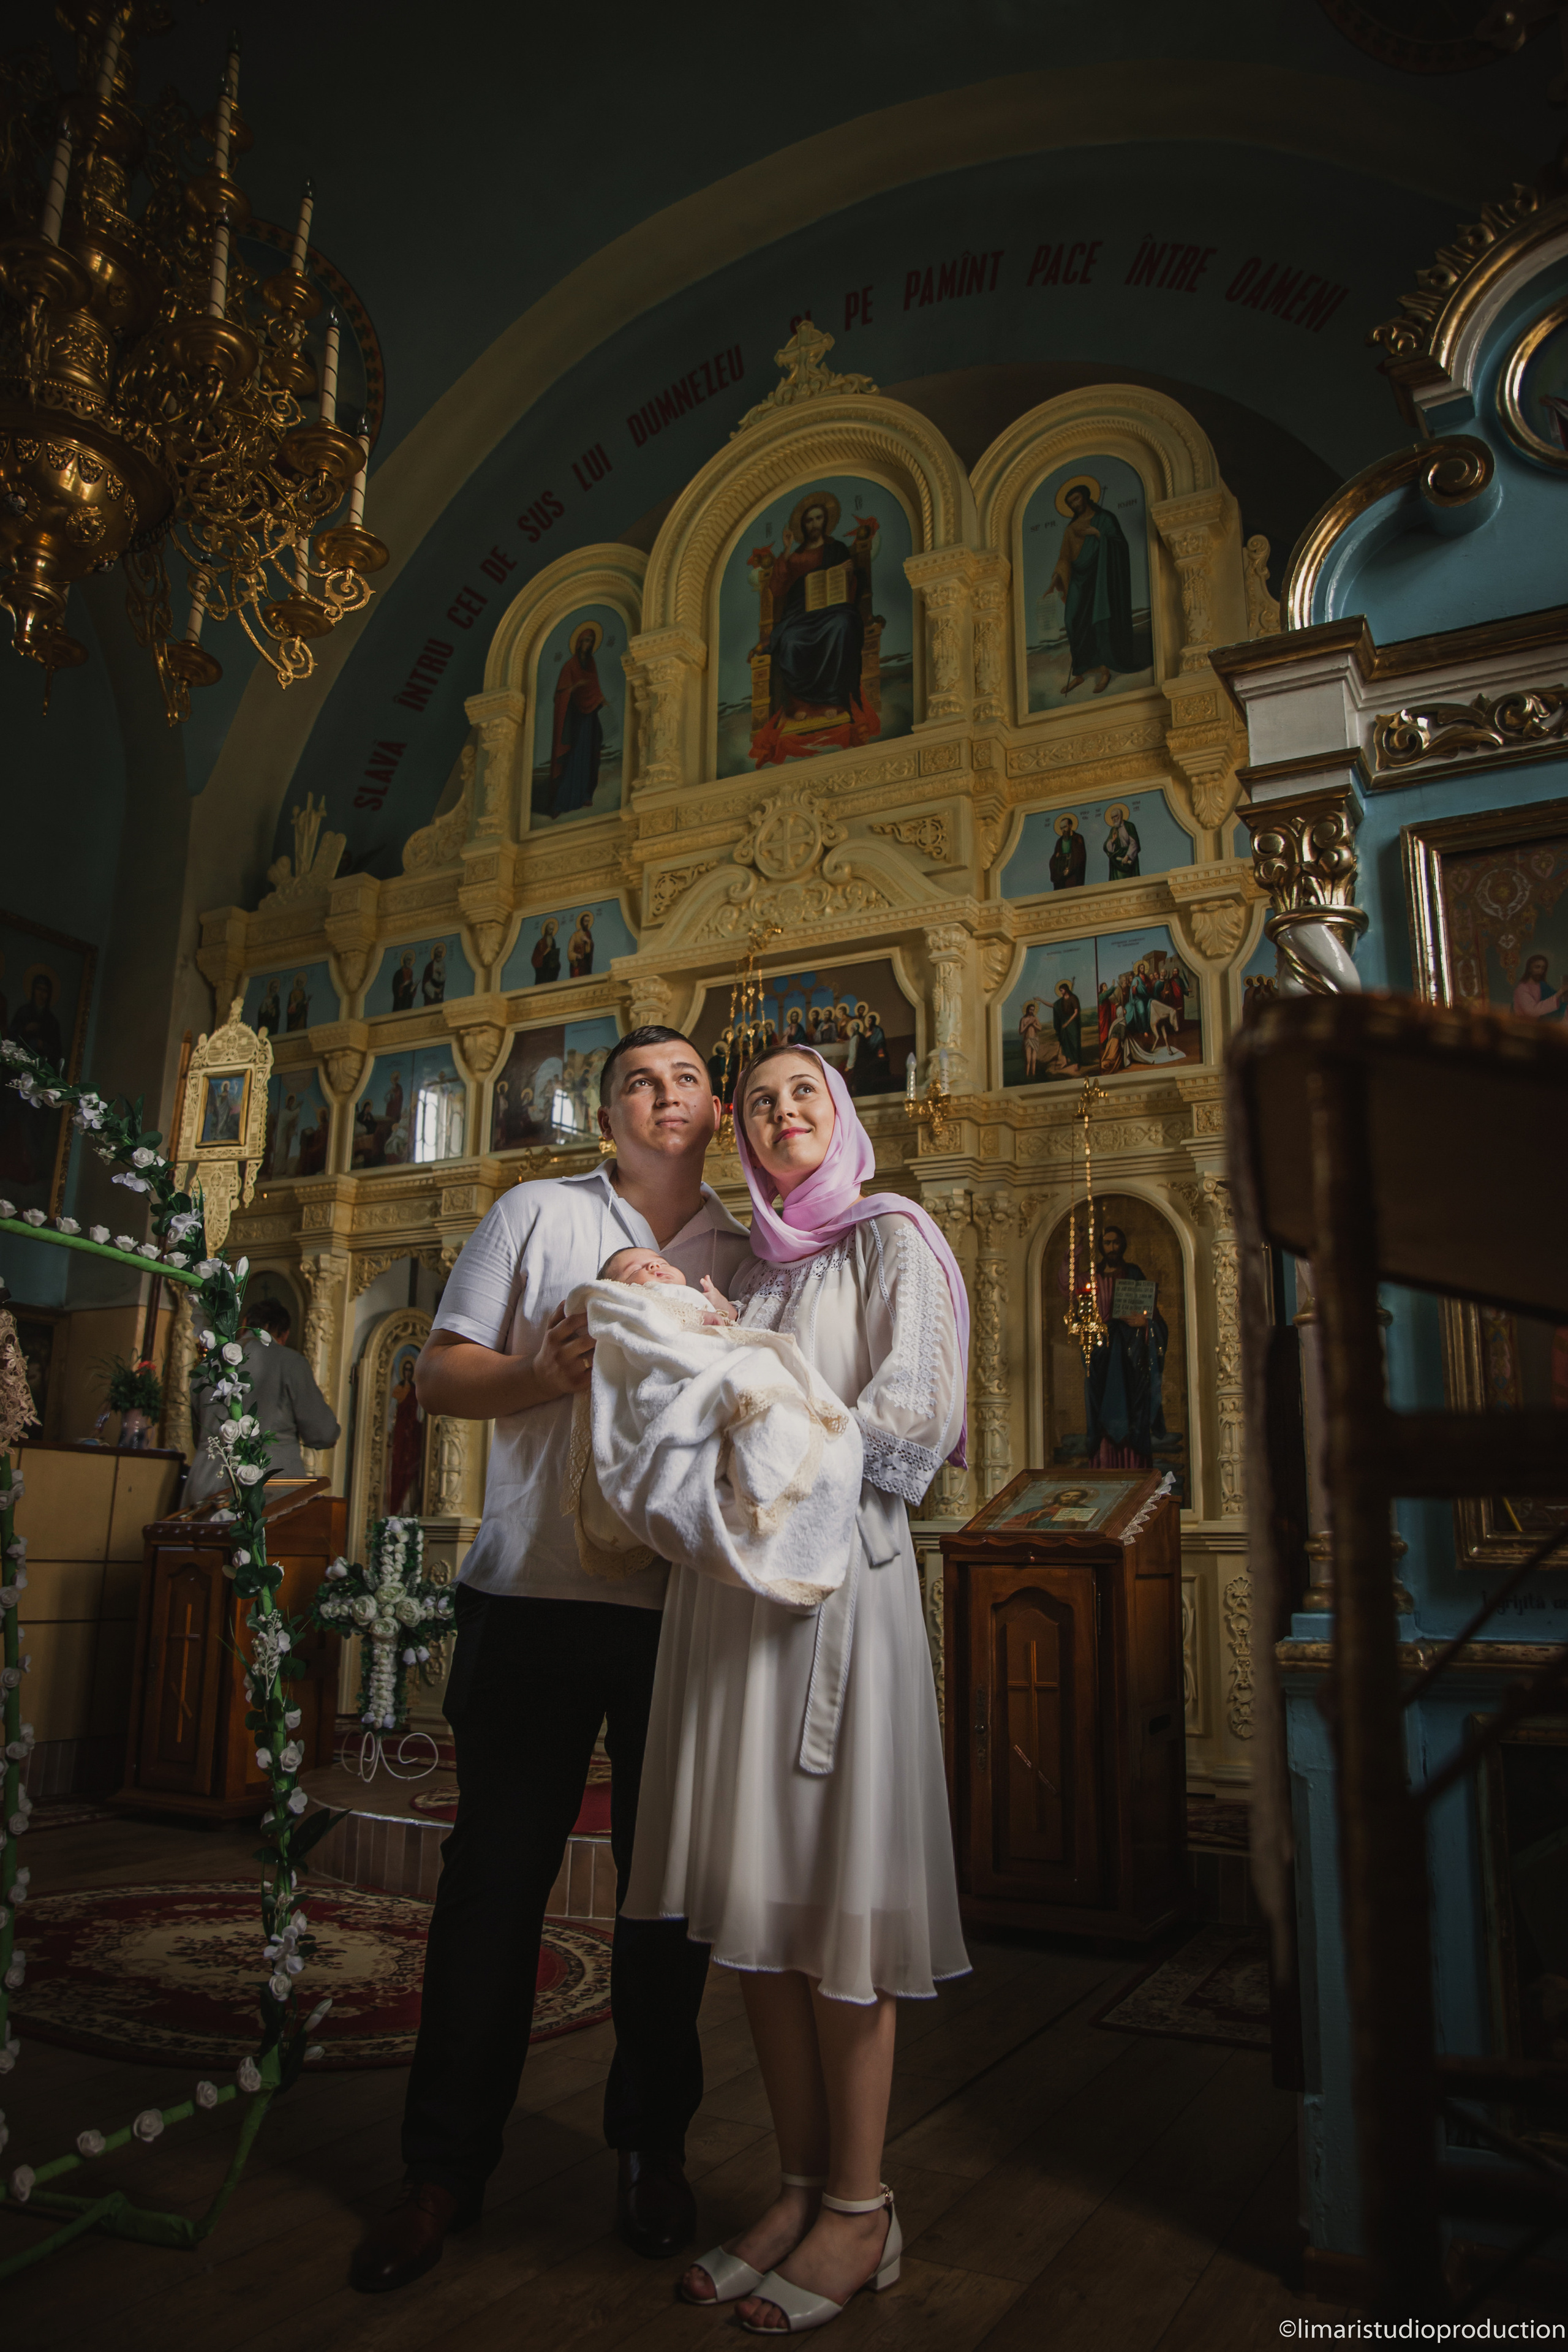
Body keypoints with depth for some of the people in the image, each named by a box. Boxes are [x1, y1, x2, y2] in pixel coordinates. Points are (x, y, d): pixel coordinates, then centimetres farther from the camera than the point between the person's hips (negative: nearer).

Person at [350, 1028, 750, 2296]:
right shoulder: (536, 1215, 7)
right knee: (495, 1872, 6)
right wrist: (550, 1370, -15)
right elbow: (440, 1372, 3)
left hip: (689, 1608, 2)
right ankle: (445, 2165, 23)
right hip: (535, 1598, -1)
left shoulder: (748, 1254, 11)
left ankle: (653, 2146, 28)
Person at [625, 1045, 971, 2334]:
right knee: (755, 1891, 6)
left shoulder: (892, 1239, 5)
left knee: (840, 1887, -2)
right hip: (729, 1584, 6)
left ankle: (862, 2210, 11)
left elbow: (917, 1414, -6)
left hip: (838, 1572, -5)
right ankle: (802, 2185, 19)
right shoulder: (748, 1269, 21)